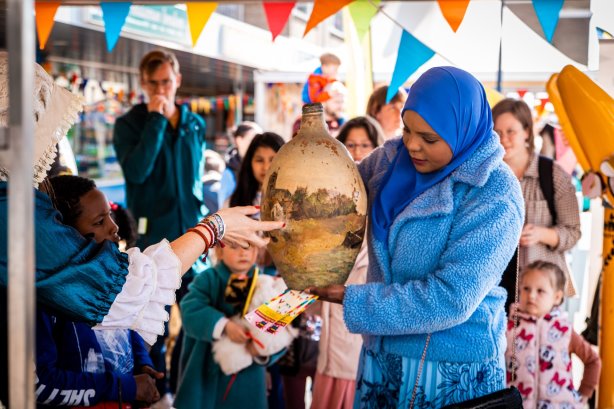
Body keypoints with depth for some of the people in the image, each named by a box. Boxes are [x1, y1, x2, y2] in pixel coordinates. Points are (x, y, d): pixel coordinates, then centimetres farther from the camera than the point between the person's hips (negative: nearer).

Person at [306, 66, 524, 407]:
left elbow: (452, 299, -23)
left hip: (453, 374, -5)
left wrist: (353, 301, -20)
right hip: (381, 356, 5)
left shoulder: (493, 196, -18)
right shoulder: (392, 159, -1)